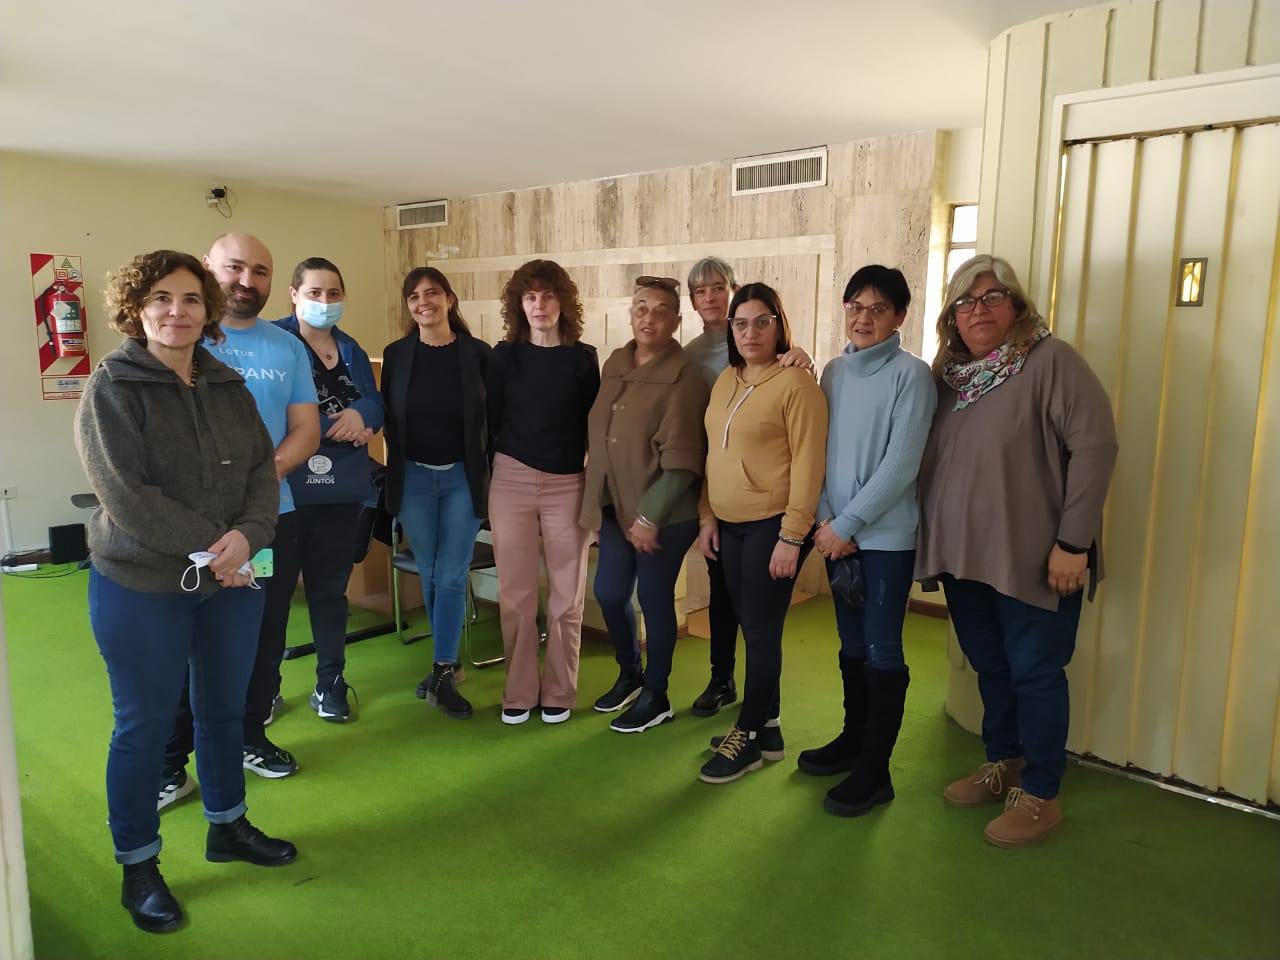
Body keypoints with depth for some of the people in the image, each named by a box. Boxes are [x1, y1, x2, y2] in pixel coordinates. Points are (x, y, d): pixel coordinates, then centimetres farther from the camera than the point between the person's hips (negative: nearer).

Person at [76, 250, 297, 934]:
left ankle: (227, 826, 38)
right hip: (142, 588, -5)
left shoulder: (227, 385, 6)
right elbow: (125, 494, -18)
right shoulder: (113, 387, -10)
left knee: (225, 708, 17)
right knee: (145, 724, 8)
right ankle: (138, 868, 26)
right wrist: (211, 545, -18)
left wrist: (247, 535, -17)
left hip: (231, 580, 5)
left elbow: (262, 467, 1)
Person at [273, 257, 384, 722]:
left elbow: (376, 405, 7)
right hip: (284, 487, -5)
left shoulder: (352, 351, 15)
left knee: (330, 587, 13)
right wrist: (338, 425, -14)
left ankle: (330, 684, 25)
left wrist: (360, 415, -16)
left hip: (340, 488, 5)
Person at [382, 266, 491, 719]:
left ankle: (443, 675, 6)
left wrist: (490, 470, -3)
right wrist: (395, 470, 3)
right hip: (413, 478, 2)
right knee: (430, 575, 11)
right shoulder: (396, 354, 1)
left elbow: (494, 416, -1)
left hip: (464, 477, -2)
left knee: (452, 575, -1)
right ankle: (447, 662, 28)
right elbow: (388, 418, 5)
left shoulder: (477, 353, -4)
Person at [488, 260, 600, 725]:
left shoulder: (583, 357, 3)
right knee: (515, 594, 5)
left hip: (567, 484, 0)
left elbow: (593, 426, 5)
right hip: (511, 481, 0)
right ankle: (519, 691, 19)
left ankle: (559, 691, 20)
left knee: (567, 595, 5)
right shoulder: (504, 356, 4)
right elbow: (490, 421, 7)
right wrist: (484, 477, 2)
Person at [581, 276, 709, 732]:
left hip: (663, 512, -7)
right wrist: (600, 498, 12)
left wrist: (650, 516, -18)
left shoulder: (683, 378, -14)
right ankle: (629, 673, 38)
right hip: (616, 506, 7)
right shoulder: (613, 365, 8)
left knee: (654, 599, 5)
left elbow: (681, 460, -18)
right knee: (608, 593, 13)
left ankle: (655, 696, 24)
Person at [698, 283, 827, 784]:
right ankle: (766, 727, 27)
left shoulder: (796, 383, -11)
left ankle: (749, 737, 15)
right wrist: (707, 516, 10)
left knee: (761, 631, 1)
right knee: (752, 629, 14)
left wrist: (791, 536, -18)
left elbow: (808, 465, -15)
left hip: (772, 526, -7)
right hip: (730, 526, 7)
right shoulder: (725, 381, 11)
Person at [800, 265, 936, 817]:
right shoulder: (834, 372, 8)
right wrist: (825, 521, -4)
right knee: (851, 644, 16)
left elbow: (901, 464, -15)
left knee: (881, 650, 1)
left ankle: (875, 771, 12)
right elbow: (819, 450, 8)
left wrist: (847, 524, -14)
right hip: (836, 533, 6)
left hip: (886, 535, -5)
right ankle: (853, 738, 32)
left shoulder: (911, 375, -9)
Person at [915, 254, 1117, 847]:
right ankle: (1002, 765, 36)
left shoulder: (1051, 361, -10)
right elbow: (929, 461, 13)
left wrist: (1073, 541, -19)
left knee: (1034, 674, 6)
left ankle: (1040, 794, 22)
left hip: (1031, 559, -6)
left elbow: (1095, 445, -16)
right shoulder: (949, 374, 9)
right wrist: (933, 542, 7)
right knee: (990, 668, 18)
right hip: (964, 555, 6)